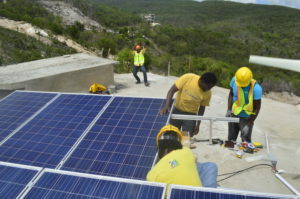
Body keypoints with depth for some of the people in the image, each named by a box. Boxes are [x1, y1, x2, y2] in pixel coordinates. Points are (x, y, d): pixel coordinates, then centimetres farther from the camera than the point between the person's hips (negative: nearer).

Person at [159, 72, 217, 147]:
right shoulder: (188, 78, -23)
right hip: (177, 110, 0)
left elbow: (202, 108, 0)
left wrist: (198, 125, 2)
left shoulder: (208, 93, -15)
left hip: (191, 115, 1)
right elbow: (172, 91, -19)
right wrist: (166, 106, -31)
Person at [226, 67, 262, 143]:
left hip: (246, 118, -4)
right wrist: (229, 109, -4)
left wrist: (249, 124, -16)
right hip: (234, 115, 4)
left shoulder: (256, 89, -24)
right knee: (231, 140, 16)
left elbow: (257, 108, -15)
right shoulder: (234, 80, -12)